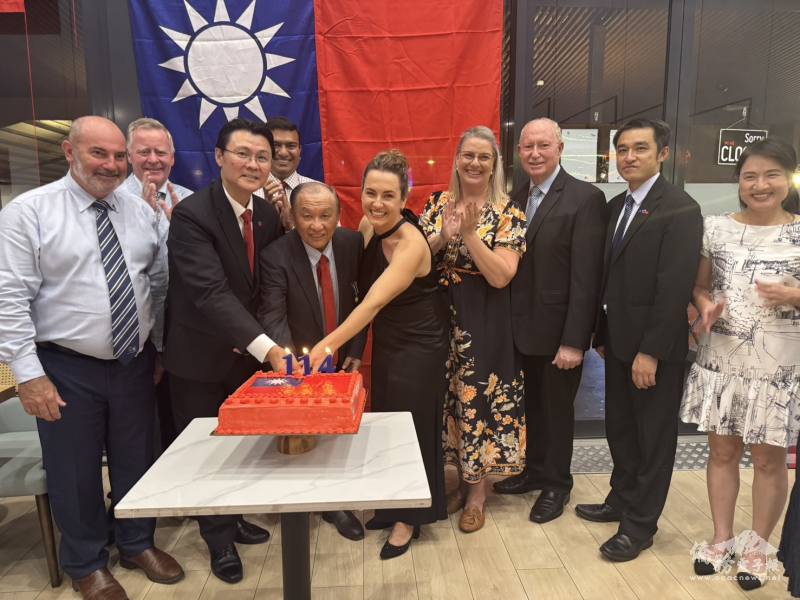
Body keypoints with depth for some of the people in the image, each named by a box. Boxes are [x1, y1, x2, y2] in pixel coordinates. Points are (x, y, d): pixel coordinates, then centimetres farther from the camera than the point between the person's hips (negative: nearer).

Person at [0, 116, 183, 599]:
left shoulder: (140, 211, 4)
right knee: (75, 471, 13)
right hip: (67, 369, -3)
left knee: (137, 462, 18)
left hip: (134, 362, 4)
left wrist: (160, 347, 10)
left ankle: (138, 544, 42)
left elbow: (159, 282, 10)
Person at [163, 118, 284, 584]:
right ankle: (220, 538, 34)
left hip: (248, 352, 6)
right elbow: (211, 293, -35)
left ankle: (233, 517, 44)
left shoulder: (269, 214, -3)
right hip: (199, 356, -5)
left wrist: (266, 346, -2)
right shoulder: (191, 215, -23)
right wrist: (267, 347, -44)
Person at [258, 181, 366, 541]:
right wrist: (289, 356, -47)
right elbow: (273, 316, -28)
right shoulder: (276, 256, -20)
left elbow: (364, 300, 1)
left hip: (342, 360, 3)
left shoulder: (353, 244, -10)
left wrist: (356, 350, -5)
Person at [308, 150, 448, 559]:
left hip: (417, 348, -7)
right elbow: (363, 284, 6)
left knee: (410, 428, 7)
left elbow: (373, 304, -35)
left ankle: (409, 518, 29)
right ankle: (392, 505, 41)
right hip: (385, 343, 8)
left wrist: (327, 345, -43)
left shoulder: (411, 243, -26)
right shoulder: (369, 227, -4)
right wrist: (353, 349, -4)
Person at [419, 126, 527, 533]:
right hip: (441, 316, 4)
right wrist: (441, 236, -17)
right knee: (451, 397, 13)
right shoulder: (438, 204, 5)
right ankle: (462, 478, 35)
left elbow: (501, 276, -17)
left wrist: (469, 232, -22)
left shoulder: (507, 213, -7)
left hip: (484, 321, -4)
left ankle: (477, 491, 26)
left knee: (479, 399, 5)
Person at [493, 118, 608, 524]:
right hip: (524, 327, 6)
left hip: (558, 330, -5)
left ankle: (557, 483, 33)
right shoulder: (517, 197, 7)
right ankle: (535, 470, 40)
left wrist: (574, 340, -19)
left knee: (557, 408, 12)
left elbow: (586, 275, -17)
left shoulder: (585, 198, -13)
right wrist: (510, 322, 1)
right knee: (533, 404, 20)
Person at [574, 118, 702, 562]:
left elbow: (675, 287, -20)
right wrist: (602, 333, 11)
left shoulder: (680, 209, -14)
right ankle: (621, 500, 37)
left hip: (654, 347, -7)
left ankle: (640, 523, 24)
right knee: (619, 428, 18)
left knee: (653, 436, 9)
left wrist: (650, 351, -21)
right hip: (618, 340, 7)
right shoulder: (616, 206, 10)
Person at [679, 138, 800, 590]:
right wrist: (706, 307, -11)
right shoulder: (716, 228, 2)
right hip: (721, 359, 2)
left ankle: (758, 546, 32)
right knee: (722, 451, 14)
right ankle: (722, 537, 32)